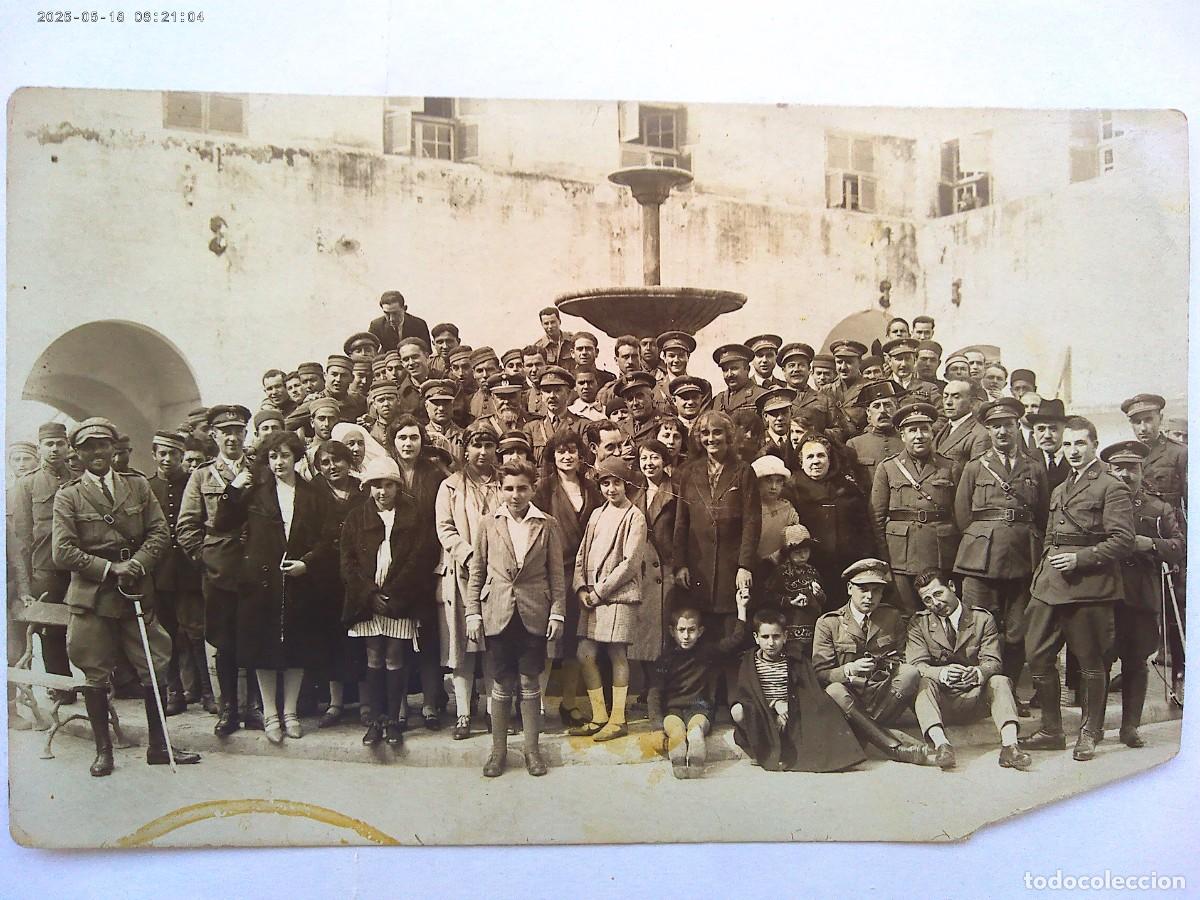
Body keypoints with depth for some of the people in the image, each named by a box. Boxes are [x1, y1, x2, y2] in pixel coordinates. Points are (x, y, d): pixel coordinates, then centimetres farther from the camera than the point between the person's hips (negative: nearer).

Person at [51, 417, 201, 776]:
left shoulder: (138, 485, 7)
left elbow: (159, 531, 5)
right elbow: (63, 552, -6)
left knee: (155, 669, 4)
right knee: (94, 675, 5)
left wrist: (137, 564, -11)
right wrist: (110, 568, -13)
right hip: (91, 595, -2)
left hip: (138, 591, 2)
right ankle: (103, 750, 20)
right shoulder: (68, 496, -1)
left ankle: (158, 746, 17)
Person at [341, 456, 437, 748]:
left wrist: (394, 595, -11)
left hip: (401, 602, -2)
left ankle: (394, 720, 10)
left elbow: (421, 559, -5)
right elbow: (348, 562, 4)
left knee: (395, 661, 0)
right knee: (374, 661, 5)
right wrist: (370, 595, -8)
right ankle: (377, 719, 14)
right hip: (368, 601, 2)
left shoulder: (414, 518, 3)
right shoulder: (356, 518, 9)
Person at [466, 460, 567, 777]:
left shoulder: (547, 525, 2)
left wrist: (557, 612, -2)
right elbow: (477, 572, 6)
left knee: (529, 682, 5)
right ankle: (498, 748, 19)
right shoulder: (489, 524, 4)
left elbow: (556, 573, 3)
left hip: (534, 615, 0)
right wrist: (473, 613, 1)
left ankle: (531, 748, 18)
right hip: (498, 615, 1)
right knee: (502, 683, 6)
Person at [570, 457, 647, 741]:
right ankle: (599, 717, 16)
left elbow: (630, 562, -12)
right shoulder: (597, 515, 15)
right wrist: (581, 587, -1)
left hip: (618, 596, -6)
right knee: (585, 655, 4)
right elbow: (582, 555, 15)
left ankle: (617, 720, 8)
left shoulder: (634, 517, -5)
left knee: (617, 656, -1)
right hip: (591, 597, 7)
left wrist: (600, 591, -12)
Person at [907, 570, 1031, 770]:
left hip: (973, 698, 1)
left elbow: (992, 662, -8)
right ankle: (940, 743, -49)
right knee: (923, 682, -30)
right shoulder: (918, 624, 2)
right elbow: (916, 665, -11)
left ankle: (1009, 744, -40)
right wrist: (942, 674, -34)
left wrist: (977, 673, -33)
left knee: (1000, 682, -25)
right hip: (939, 699, 0)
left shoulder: (982, 618, 3)